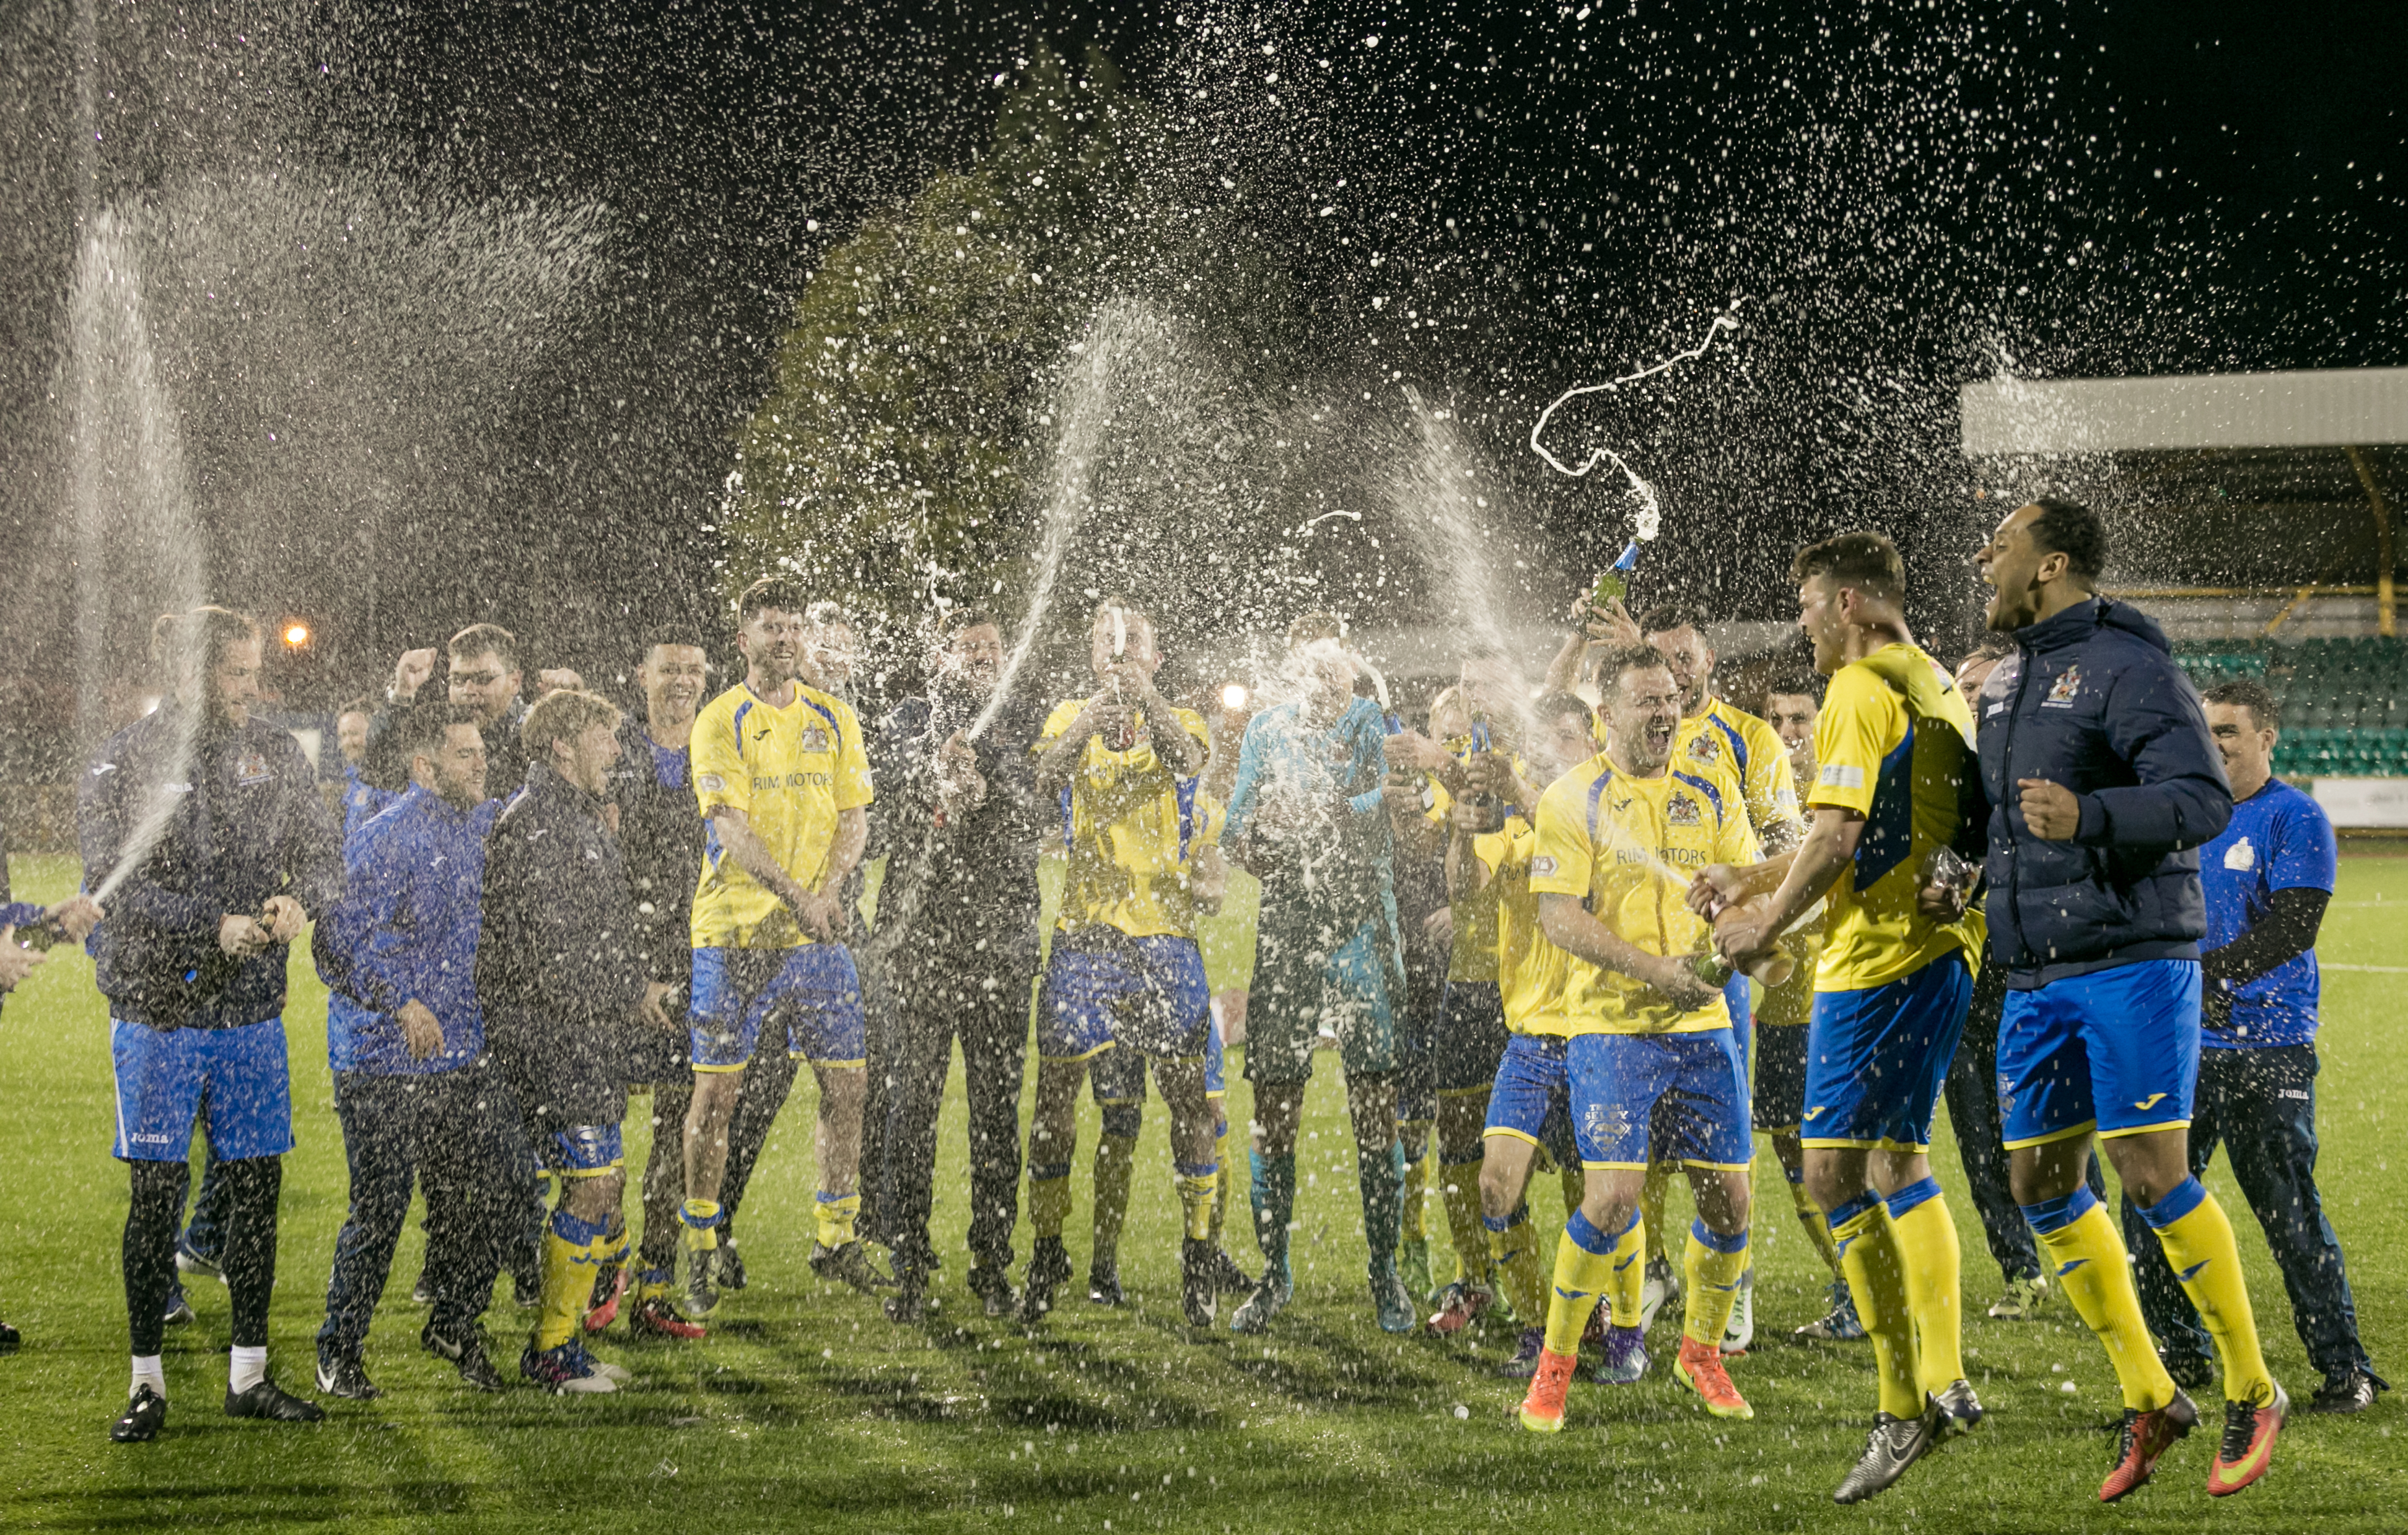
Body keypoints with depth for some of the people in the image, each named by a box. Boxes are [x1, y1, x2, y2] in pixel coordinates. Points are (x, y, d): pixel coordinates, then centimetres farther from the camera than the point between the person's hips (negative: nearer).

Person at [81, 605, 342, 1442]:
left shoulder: (275, 754, 7)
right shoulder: (128, 760, -6)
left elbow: (325, 855, 8)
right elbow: (114, 880, -14)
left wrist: (298, 898, -15)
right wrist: (214, 926, -22)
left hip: (252, 1008, 4)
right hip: (158, 1009, -4)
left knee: (257, 1185, 7)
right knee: (155, 1194, -2)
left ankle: (249, 1372, 17)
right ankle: (147, 1382, 7)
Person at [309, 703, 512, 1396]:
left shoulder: (488, 825, 10)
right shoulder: (387, 839, -13)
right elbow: (339, 941, -17)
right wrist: (401, 1004, -23)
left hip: (464, 1054, 7)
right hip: (385, 1060, -7)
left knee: (488, 1197, 6)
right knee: (380, 1209, -3)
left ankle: (454, 1324, 27)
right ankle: (340, 1351, 12)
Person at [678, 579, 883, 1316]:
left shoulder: (834, 718, 10)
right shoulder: (721, 722, -4)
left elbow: (853, 819, 8)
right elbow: (732, 827, -13)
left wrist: (824, 896, -10)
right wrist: (794, 896, -26)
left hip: (819, 934, 4)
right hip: (735, 927, -4)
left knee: (845, 1082, 1)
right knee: (717, 1090, -2)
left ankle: (836, 1239, 14)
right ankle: (701, 1250, 8)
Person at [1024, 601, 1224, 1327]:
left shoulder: (1178, 722, 8)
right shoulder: (1072, 717, 10)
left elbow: (1184, 757, -16)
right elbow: (1046, 779, -11)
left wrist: (1144, 698, -33)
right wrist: (1093, 718, -27)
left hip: (1164, 931, -1)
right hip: (1085, 930, 1)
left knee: (1187, 1090, -3)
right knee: (1056, 1085, -2)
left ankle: (1198, 1252, 7)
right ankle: (1047, 1248, 11)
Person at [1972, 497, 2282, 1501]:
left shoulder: (2127, 668, -10)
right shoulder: (2006, 682, 16)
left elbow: (2203, 800, -20)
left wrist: (2089, 816, -33)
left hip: (2133, 961, -8)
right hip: (2036, 976, 8)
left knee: (2151, 1176, -11)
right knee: (2042, 1190, 5)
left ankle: (2251, 1391, 2)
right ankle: (2147, 1398, 15)